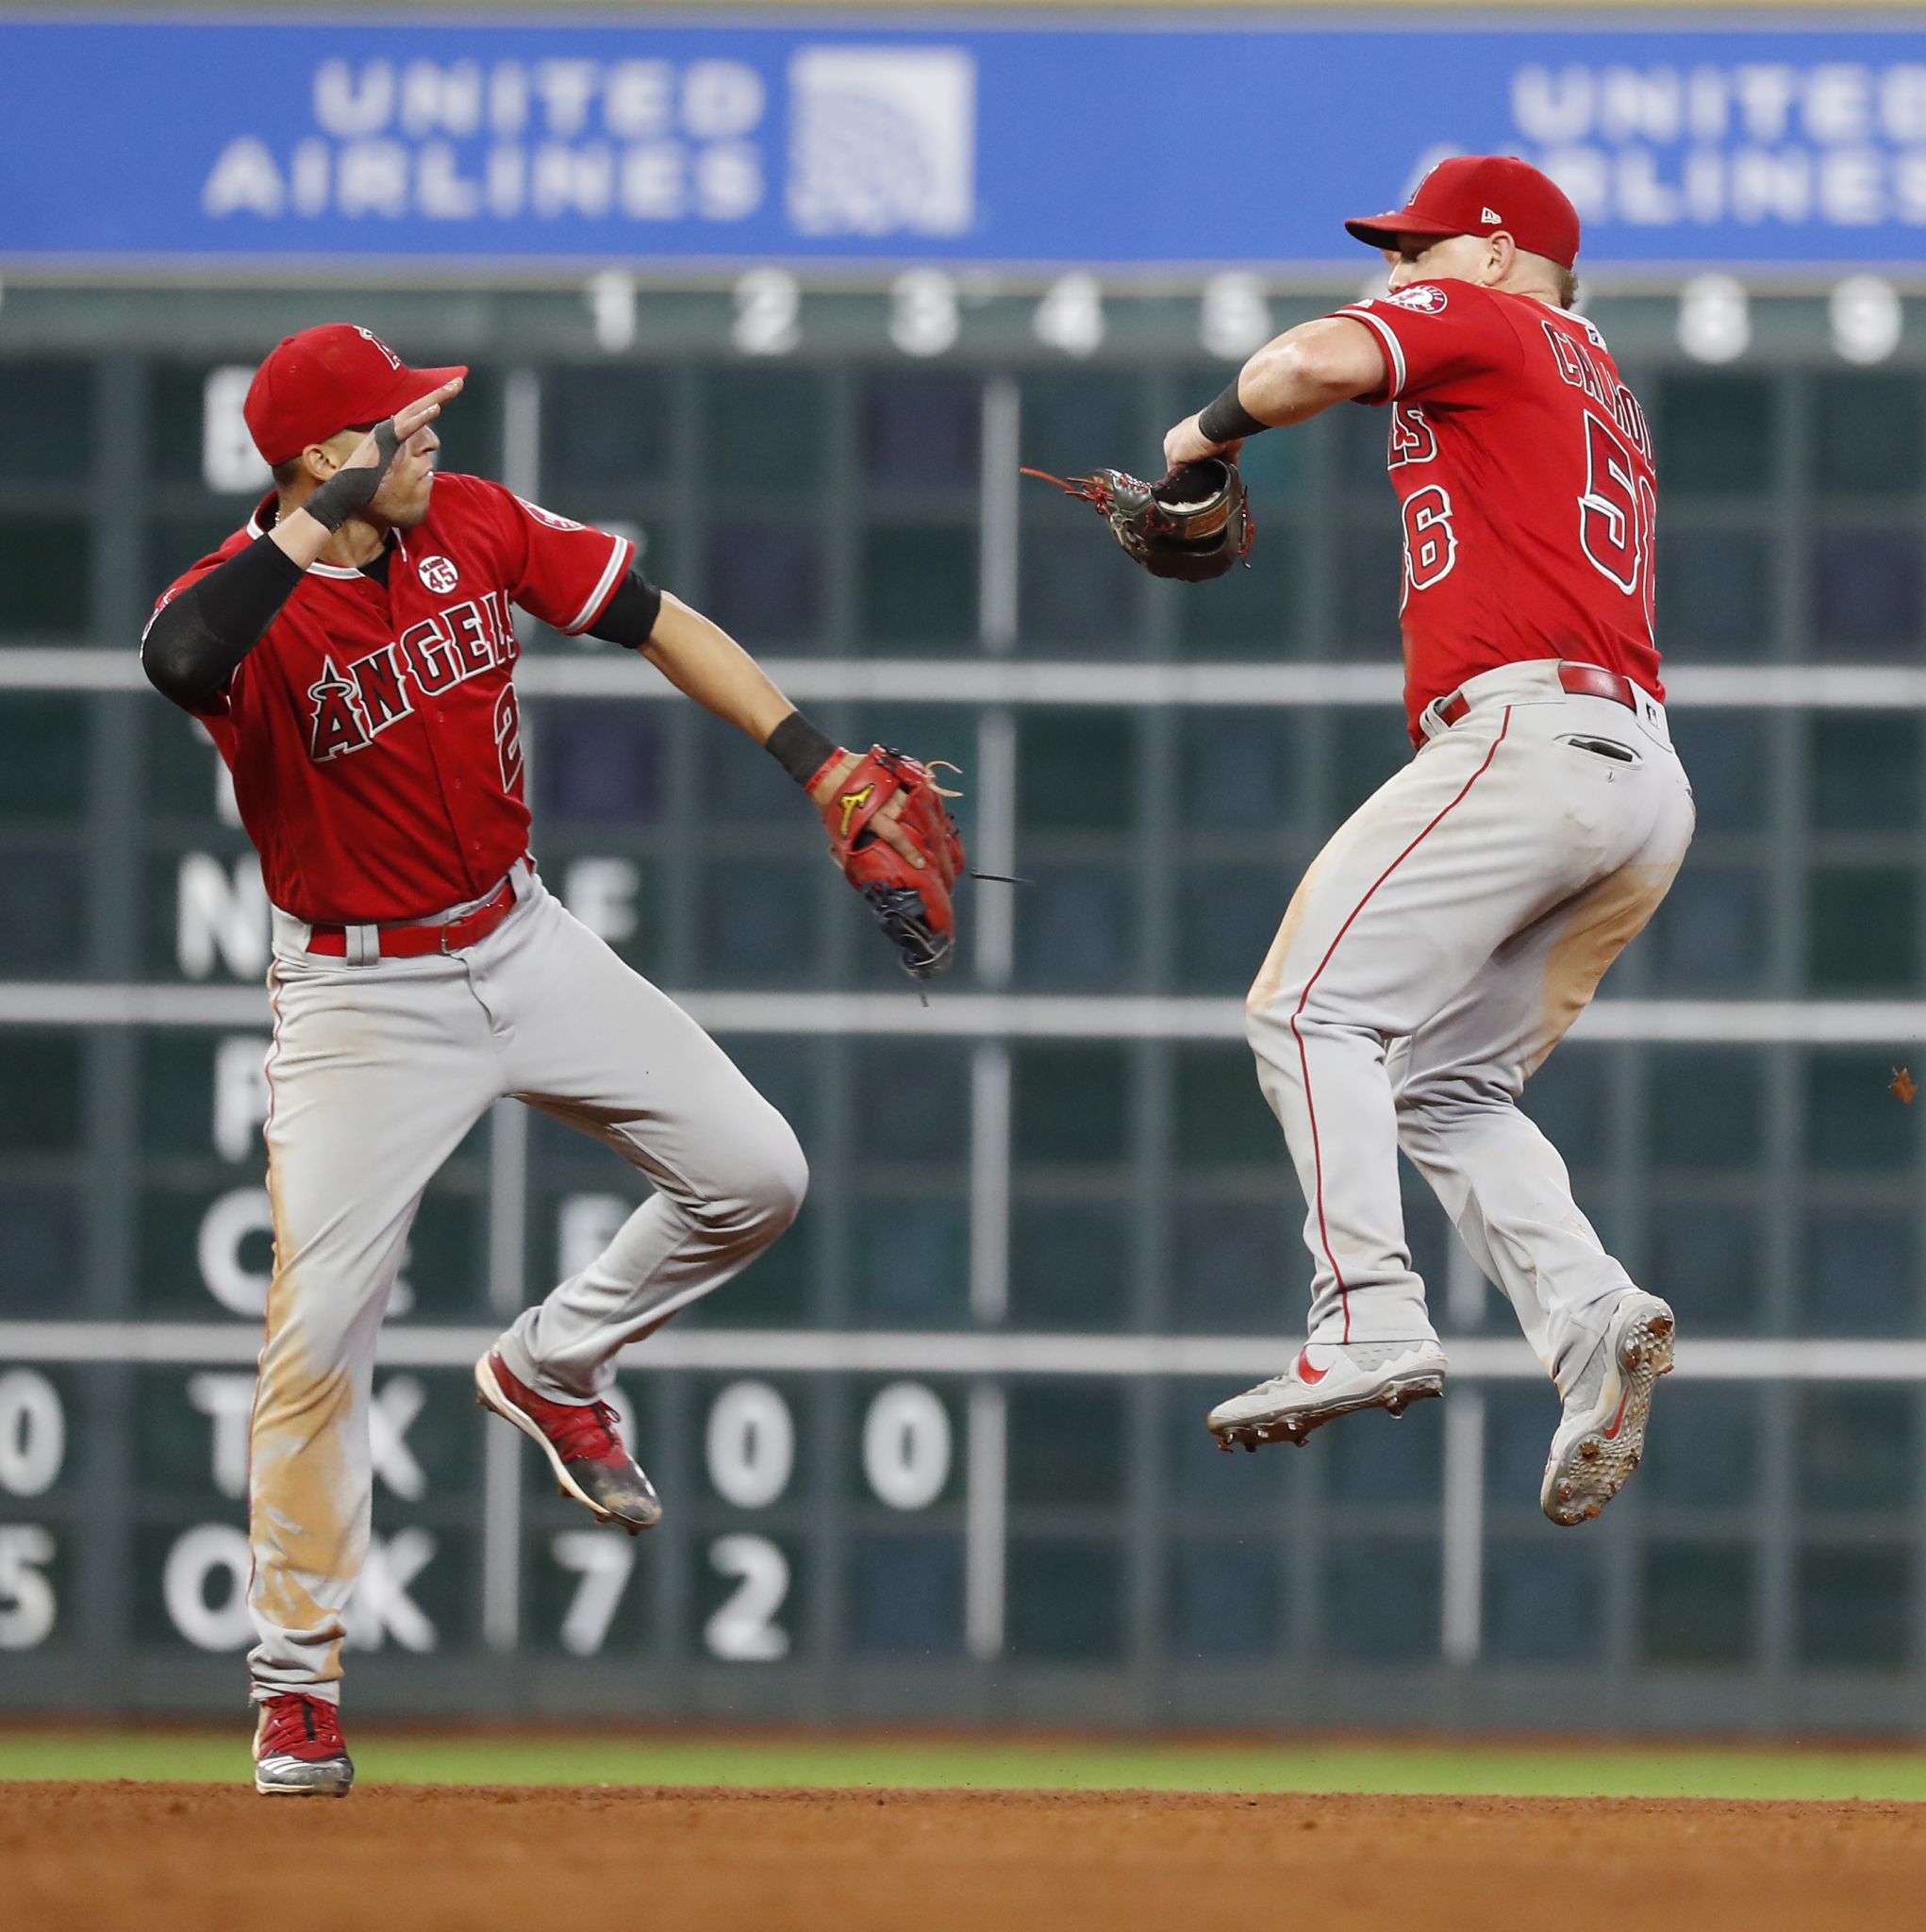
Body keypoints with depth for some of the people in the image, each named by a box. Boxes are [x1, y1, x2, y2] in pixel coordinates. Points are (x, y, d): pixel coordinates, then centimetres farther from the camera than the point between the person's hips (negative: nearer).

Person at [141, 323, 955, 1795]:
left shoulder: (474, 524, -5)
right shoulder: (247, 602, -21)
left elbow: (655, 621, 3)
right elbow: (179, 661, -47)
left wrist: (824, 770, -1)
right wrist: (316, 525, -41)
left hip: (526, 945, 5)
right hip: (363, 999, -5)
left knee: (755, 1176, -1)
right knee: (320, 1333, -9)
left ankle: (552, 1369, 24)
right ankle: (297, 1681, 6)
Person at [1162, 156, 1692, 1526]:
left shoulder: (1482, 322, 5)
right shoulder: (1606, 394, 32)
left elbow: (1318, 361, -13)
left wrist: (1212, 428, 4)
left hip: (1533, 735, -9)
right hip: (1650, 786, 9)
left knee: (1314, 1008, -11)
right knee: (1447, 1087, 11)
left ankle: (1371, 1322, -25)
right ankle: (1596, 1323, -10)